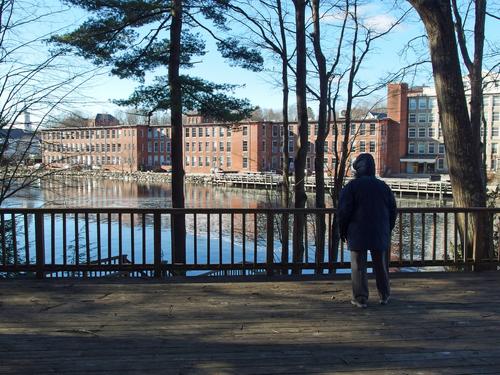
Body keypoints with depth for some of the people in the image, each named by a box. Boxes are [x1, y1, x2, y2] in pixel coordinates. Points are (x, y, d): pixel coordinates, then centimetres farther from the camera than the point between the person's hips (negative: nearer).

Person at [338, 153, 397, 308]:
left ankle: (360, 298, 3)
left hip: (357, 234, -4)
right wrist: (388, 230, 19)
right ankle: (384, 296, 24)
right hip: (380, 234, 4)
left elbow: (344, 211, -10)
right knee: (381, 266, 15)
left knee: (358, 266, 3)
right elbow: (392, 211, 10)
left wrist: (342, 231, 1)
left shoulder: (352, 186, -8)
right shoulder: (383, 186, 6)